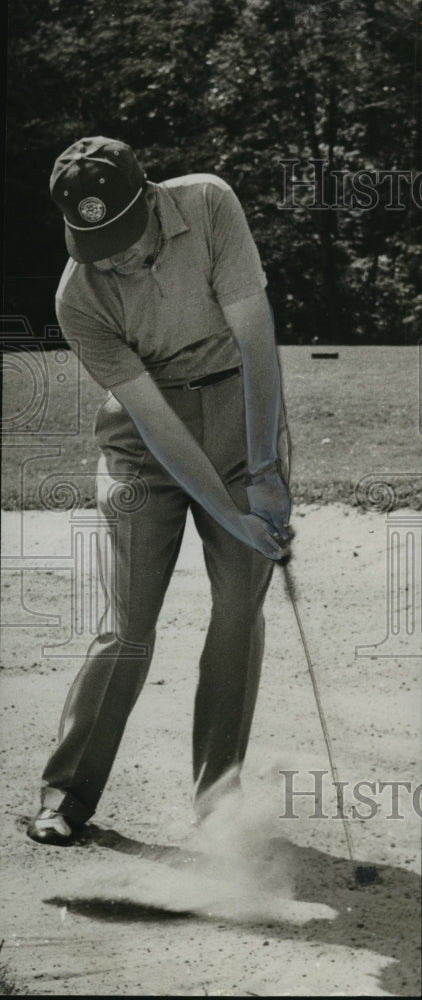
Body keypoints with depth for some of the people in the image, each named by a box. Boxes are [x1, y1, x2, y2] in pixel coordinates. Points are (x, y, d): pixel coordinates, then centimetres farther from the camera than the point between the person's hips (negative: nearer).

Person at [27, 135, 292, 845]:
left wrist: (266, 469, -19)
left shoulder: (208, 203, -16)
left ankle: (218, 797, 3)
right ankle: (67, 792, 6)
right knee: (129, 624, -7)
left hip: (244, 406, 1)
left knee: (239, 606, -6)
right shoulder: (78, 299, -17)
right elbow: (153, 417, -18)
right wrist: (229, 512, -22)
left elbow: (253, 332, -16)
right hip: (145, 444, -1)